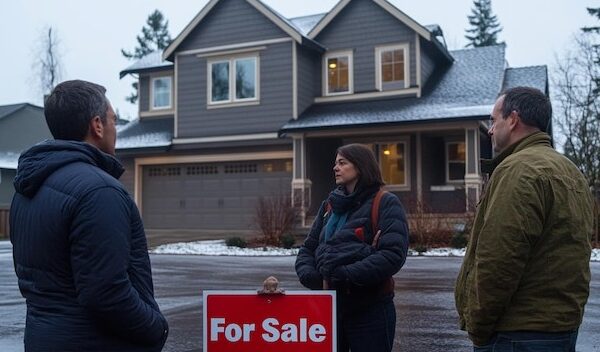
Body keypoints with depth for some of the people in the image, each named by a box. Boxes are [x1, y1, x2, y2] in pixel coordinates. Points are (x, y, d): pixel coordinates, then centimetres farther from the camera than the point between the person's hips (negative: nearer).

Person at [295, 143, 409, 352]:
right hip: (329, 306, 6)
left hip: (370, 310, -5)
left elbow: (393, 255, -17)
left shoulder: (385, 203, -5)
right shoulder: (330, 205, 14)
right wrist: (311, 276, -6)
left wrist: (344, 274, -20)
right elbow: (307, 249, 15)